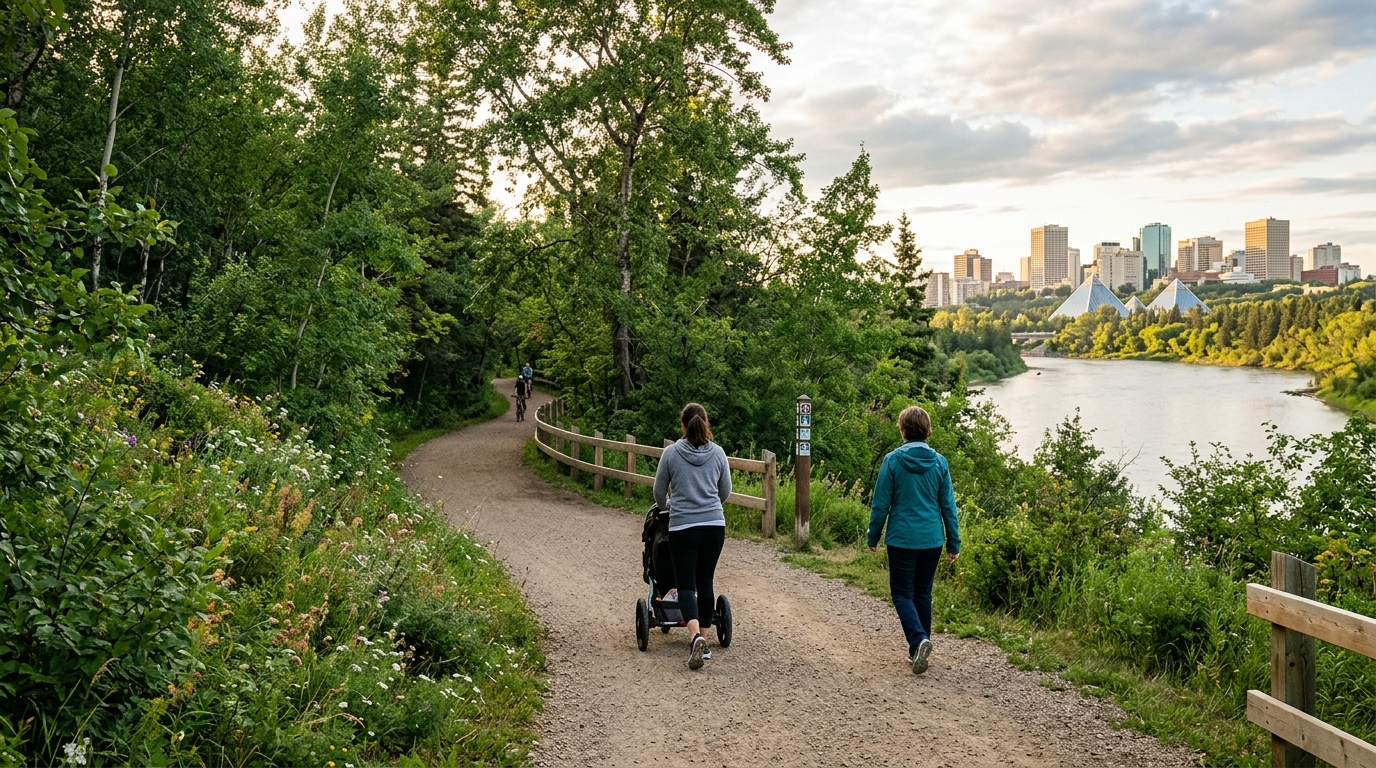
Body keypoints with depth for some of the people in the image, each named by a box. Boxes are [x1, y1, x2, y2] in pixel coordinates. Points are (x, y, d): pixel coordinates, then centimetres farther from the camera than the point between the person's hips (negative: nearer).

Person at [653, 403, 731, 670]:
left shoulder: (671, 453, -4)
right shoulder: (718, 453, 2)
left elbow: (659, 492, 6)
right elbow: (725, 491, 12)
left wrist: (667, 507, 28)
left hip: (682, 528, -2)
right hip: (715, 526, 3)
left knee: (686, 584, 0)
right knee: (705, 582, 13)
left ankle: (695, 636, -22)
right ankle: (701, 640, 17)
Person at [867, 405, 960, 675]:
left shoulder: (893, 460, -10)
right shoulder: (939, 461, 0)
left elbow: (880, 503, -6)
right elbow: (948, 505, 3)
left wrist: (873, 536, 7)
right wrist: (953, 542, 11)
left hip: (902, 539, -3)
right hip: (932, 539, 4)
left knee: (902, 592, 5)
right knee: (923, 593, 15)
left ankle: (919, 640, -17)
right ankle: (919, 650, 21)